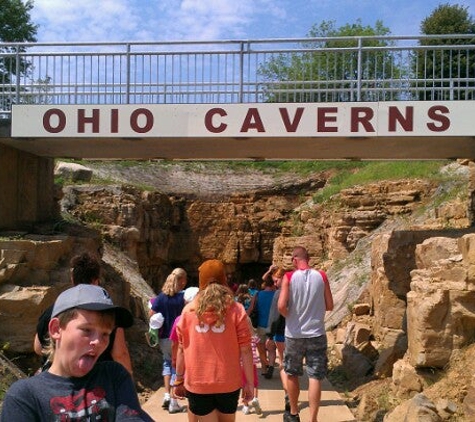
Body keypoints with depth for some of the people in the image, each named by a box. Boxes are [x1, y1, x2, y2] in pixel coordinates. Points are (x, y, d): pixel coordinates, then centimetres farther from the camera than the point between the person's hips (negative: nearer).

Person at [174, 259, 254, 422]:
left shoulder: (189, 310, -3)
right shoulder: (236, 309, -6)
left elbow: (182, 349, 2)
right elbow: (245, 350, -6)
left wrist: (179, 379, 13)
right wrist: (249, 382, 1)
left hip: (198, 384, 0)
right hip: (228, 383, 0)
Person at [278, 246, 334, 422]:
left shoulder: (289, 277, -8)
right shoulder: (321, 276, -2)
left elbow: (281, 306, -16)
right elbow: (329, 306, 2)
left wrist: (289, 315, 4)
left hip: (294, 334, 0)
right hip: (316, 334, 1)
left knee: (292, 374, 17)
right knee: (315, 378, 3)